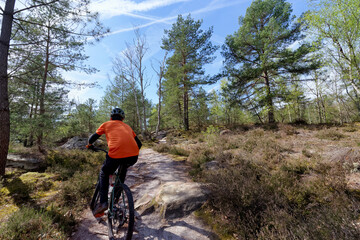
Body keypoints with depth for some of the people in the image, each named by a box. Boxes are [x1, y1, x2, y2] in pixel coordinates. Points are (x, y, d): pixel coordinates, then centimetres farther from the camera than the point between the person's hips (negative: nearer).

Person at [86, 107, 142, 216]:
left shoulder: (106, 124, 21)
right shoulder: (127, 126, 28)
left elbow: (92, 138, 26)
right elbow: (139, 144, 27)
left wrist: (90, 145, 49)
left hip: (116, 155, -3)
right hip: (133, 157, 3)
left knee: (104, 174, 29)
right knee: (124, 167, 38)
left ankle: (103, 202, 18)